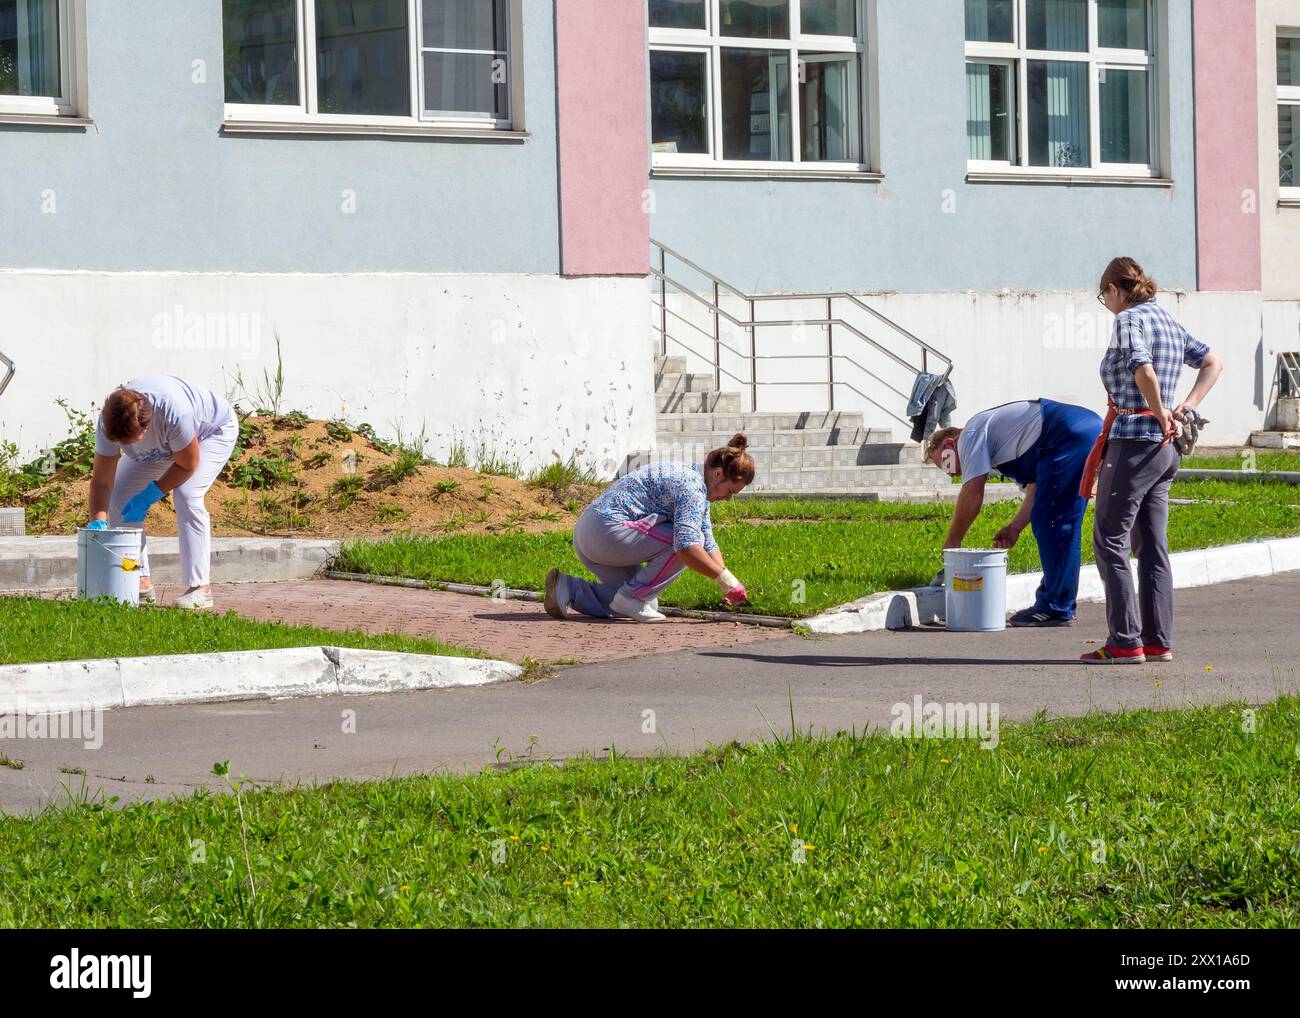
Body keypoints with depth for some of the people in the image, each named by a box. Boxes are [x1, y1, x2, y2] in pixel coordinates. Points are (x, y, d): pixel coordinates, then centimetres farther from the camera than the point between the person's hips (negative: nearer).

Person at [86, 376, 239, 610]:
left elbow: (187, 465, -28)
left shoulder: (176, 412, -45)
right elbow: (102, 481, -23)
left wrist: (148, 496, -28)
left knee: (186, 495, -28)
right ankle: (141, 582, -2)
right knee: (119, 496, -7)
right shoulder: (108, 423, -30)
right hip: (164, 446, 6)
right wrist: (98, 522, -37)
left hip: (214, 430, -6)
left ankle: (200, 588, -25)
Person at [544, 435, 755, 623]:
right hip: (609, 528, -11)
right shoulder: (691, 488, -16)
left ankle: (566, 588, 4)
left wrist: (726, 588, 10)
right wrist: (726, 579, -21)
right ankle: (630, 596, -10)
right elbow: (686, 547, -28)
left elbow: (709, 545, 23)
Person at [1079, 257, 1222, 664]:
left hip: (1132, 440, -9)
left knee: (1109, 542, -3)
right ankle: (1158, 642, 12)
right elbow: (1212, 363, 23)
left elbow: (1144, 371, -27)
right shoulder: (1168, 321, 15)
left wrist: (1161, 415, -13)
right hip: (1165, 447, 9)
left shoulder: (1130, 319, -10)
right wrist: (1186, 408, 11)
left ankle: (1126, 643, -5)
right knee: (1152, 546, 11)